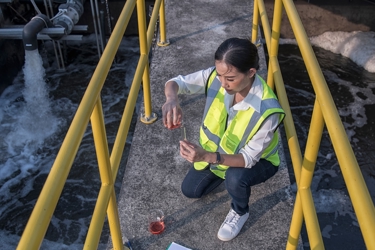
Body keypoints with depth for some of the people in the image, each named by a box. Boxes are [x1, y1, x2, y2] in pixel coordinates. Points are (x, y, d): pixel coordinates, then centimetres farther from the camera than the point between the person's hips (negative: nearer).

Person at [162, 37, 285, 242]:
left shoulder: (267, 110, -40)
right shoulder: (215, 77, -27)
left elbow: (249, 157, -34)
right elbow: (176, 82, -21)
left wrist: (207, 157, -50)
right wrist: (172, 99, -46)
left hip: (256, 160, -4)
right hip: (219, 149, 5)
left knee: (234, 178, -36)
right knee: (190, 190, 7)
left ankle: (240, 212, 0)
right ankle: (228, 173, 30)